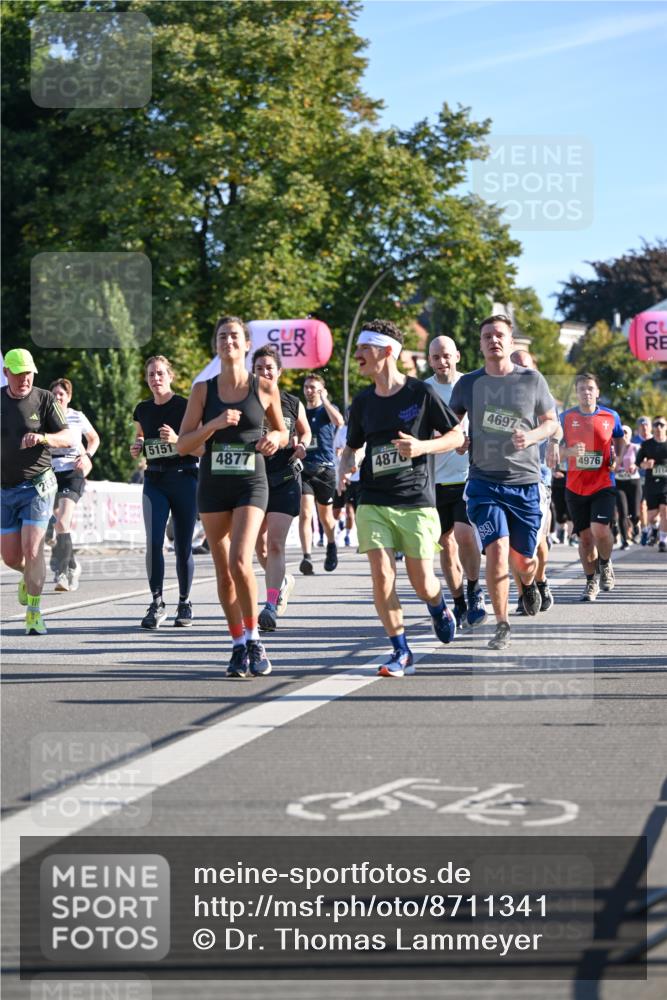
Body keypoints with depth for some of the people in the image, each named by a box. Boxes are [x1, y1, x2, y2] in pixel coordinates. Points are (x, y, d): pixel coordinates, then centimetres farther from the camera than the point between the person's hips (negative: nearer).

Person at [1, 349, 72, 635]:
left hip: (37, 485, -3)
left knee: (32, 550, -15)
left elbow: (67, 438, -6)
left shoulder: (45, 399, -4)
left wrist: (41, 438, -26)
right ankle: (29, 576, 41)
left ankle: (34, 613, -5)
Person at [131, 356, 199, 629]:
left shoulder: (185, 406, -6)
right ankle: (156, 603, -6)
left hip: (183, 478, -3)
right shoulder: (142, 410, 8)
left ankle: (185, 602, 17)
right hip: (154, 481, 3)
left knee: (183, 546, 2)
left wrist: (177, 440, -24)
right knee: (153, 542, -12)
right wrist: (136, 448, 3)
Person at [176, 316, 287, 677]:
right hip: (213, 485, 2)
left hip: (251, 484, -2)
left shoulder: (264, 388, 1)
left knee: (240, 562, -20)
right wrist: (213, 424, -16)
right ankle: (239, 647, 18)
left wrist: (275, 439, -8)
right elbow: (183, 444, -1)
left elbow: (282, 432, 15)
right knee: (223, 572, 5)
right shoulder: (203, 390, 3)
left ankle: (254, 639, -4)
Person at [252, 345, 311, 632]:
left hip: (285, 481, -2)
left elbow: (305, 431, 20)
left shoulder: (292, 404, 3)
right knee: (260, 548, 10)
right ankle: (284, 580, 40)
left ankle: (271, 604, -17)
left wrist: (301, 445, -1)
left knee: (275, 544, -14)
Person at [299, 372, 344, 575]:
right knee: (305, 513, -15)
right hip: (302, 467, 2)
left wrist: (324, 399, -15)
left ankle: (331, 545, 39)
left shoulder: (328, 409, 3)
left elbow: (339, 421, -20)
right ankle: (307, 557, -24)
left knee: (325, 515, 12)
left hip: (325, 468, -2)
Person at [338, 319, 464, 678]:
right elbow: (352, 446, 21)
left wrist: (423, 447, -15)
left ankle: (439, 609, 36)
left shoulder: (421, 392, -4)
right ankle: (400, 652, -1)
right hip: (373, 501, 3)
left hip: (416, 500, -3)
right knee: (382, 574, -11)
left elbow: (457, 436, 2)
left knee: (421, 580, -1)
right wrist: (343, 469, -1)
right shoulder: (362, 402, 7)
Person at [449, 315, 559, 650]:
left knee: (523, 559, 7)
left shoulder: (532, 380, 1)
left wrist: (531, 436, -11)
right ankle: (502, 626, -4)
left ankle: (529, 584, 46)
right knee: (497, 550, -17)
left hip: (525, 484, 0)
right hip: (484, 483, 0)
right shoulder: (468, 383, 3)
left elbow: (551, 422, 9)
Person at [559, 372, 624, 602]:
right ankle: (591, 582, 21)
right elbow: (557, 449, 4)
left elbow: (619, 440, 20)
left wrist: (616, 458, 1)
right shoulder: (567, 417, 1)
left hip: (603, 484, -1)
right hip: (575, 486, 1)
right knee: (585, 537, 5)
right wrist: (571, 451, -18)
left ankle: (605, 564, 12)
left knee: (600, 530, -19)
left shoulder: (611, 416, 2)